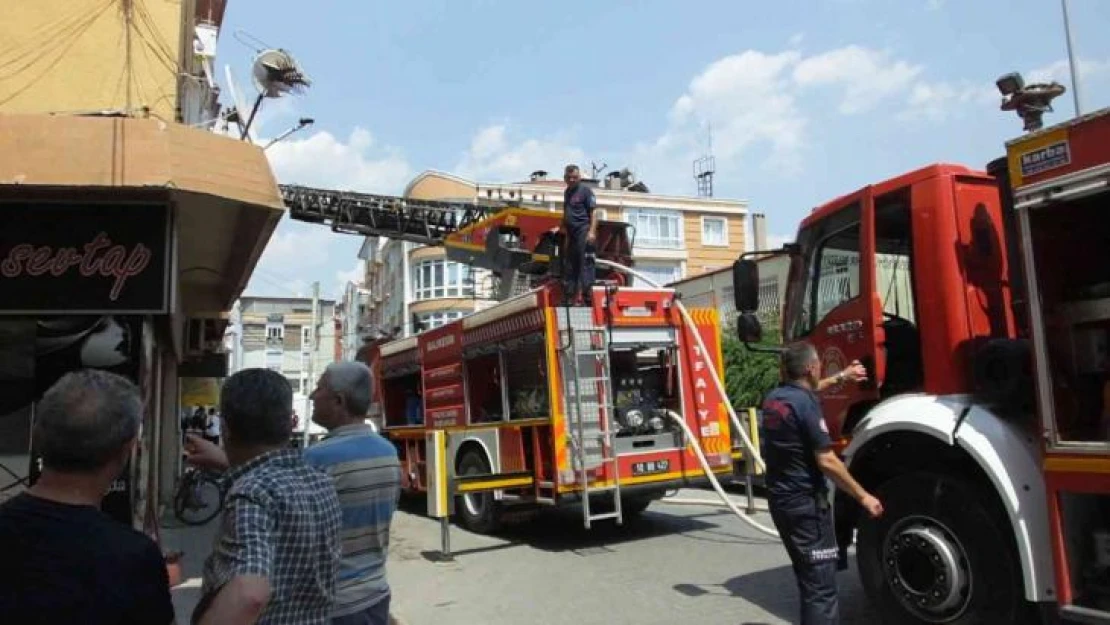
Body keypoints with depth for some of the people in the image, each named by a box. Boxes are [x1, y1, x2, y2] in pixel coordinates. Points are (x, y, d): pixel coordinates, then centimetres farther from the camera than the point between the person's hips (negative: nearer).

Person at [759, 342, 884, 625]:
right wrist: (863, 496, -11)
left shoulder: (775, 397, 6)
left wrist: (841, 377, 39)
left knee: (809, 577, 23)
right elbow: (826, 461, -21)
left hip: (780, 500, 9)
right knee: (821, 585, -4)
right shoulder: (806, 404, -19)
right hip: (805, 503, -9)